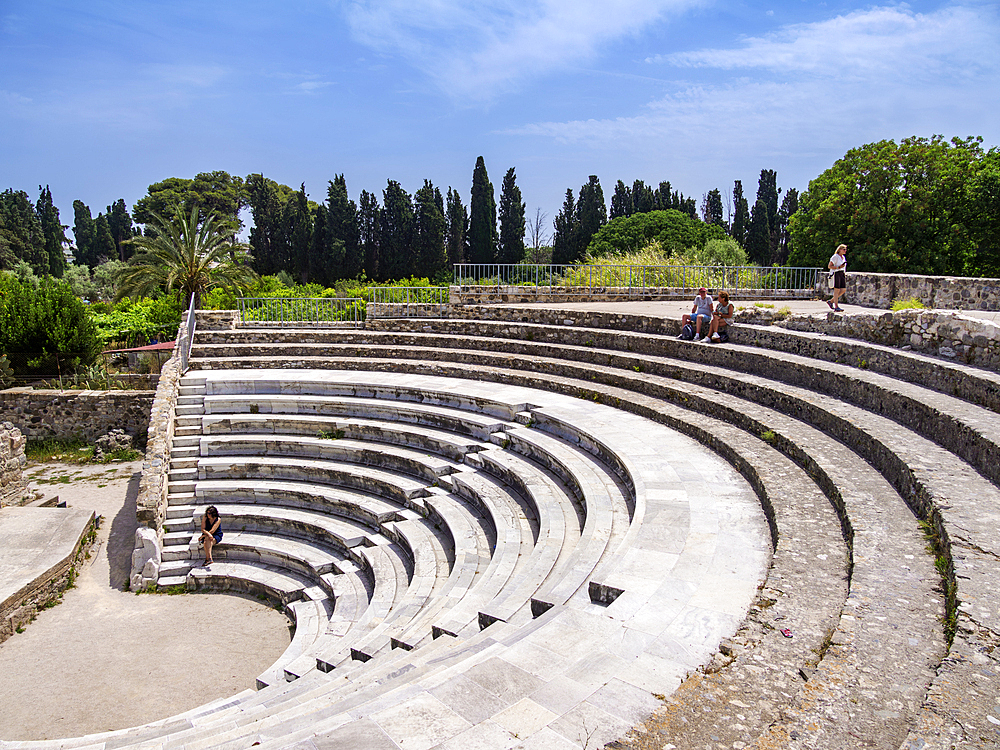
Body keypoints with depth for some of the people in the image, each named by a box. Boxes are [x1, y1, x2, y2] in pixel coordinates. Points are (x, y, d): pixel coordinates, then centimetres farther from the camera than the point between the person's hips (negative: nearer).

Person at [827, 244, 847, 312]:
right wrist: (839, 267, -21)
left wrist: (845, 273, 17)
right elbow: (829, 266, -13)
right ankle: (836, 307, -7)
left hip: (842, 274, 8)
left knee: (843, 290, 1)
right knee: (837, 290, -8)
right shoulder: (835, 257, -8)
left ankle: (831, 301, 15)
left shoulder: (843, 257, 17)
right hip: (836, 274, -8)